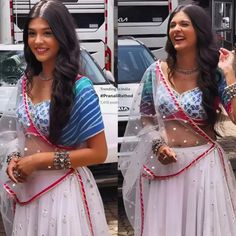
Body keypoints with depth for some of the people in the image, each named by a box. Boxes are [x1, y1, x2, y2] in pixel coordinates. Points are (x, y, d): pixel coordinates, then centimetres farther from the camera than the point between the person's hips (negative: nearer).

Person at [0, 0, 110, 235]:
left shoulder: (80, 88, -15)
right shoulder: (26, 82, 3)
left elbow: (98, 153, -15)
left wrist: (40, 160, -17)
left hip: (63, 190, -6)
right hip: (26, 188, 6)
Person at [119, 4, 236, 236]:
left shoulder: (215, 74, -5)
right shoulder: (156, 71, 0)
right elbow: (144, 117, 9)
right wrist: (157, 145, -9)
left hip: (204, 165, -1)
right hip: (164, 164, 2)